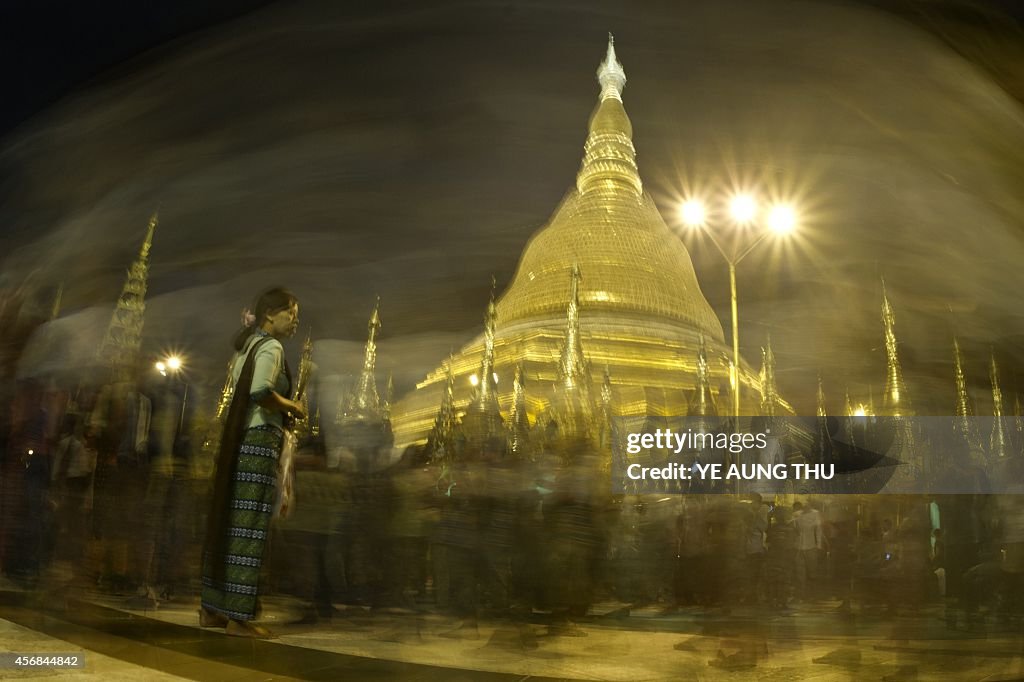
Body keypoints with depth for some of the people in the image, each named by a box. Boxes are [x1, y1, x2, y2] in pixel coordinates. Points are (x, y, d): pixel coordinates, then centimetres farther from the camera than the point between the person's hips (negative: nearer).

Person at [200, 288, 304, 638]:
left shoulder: (248, 346, 19)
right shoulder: (270, 346, -9)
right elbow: (260, 392, -25)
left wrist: (282, 413, 17)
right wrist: (292, 407, -9)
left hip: (239, 441, 9)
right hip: (259, 441, -9)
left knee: (230, 524, 12)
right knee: (249, 529, -6)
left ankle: (212, 609, 18)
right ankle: (239, 617, -2)